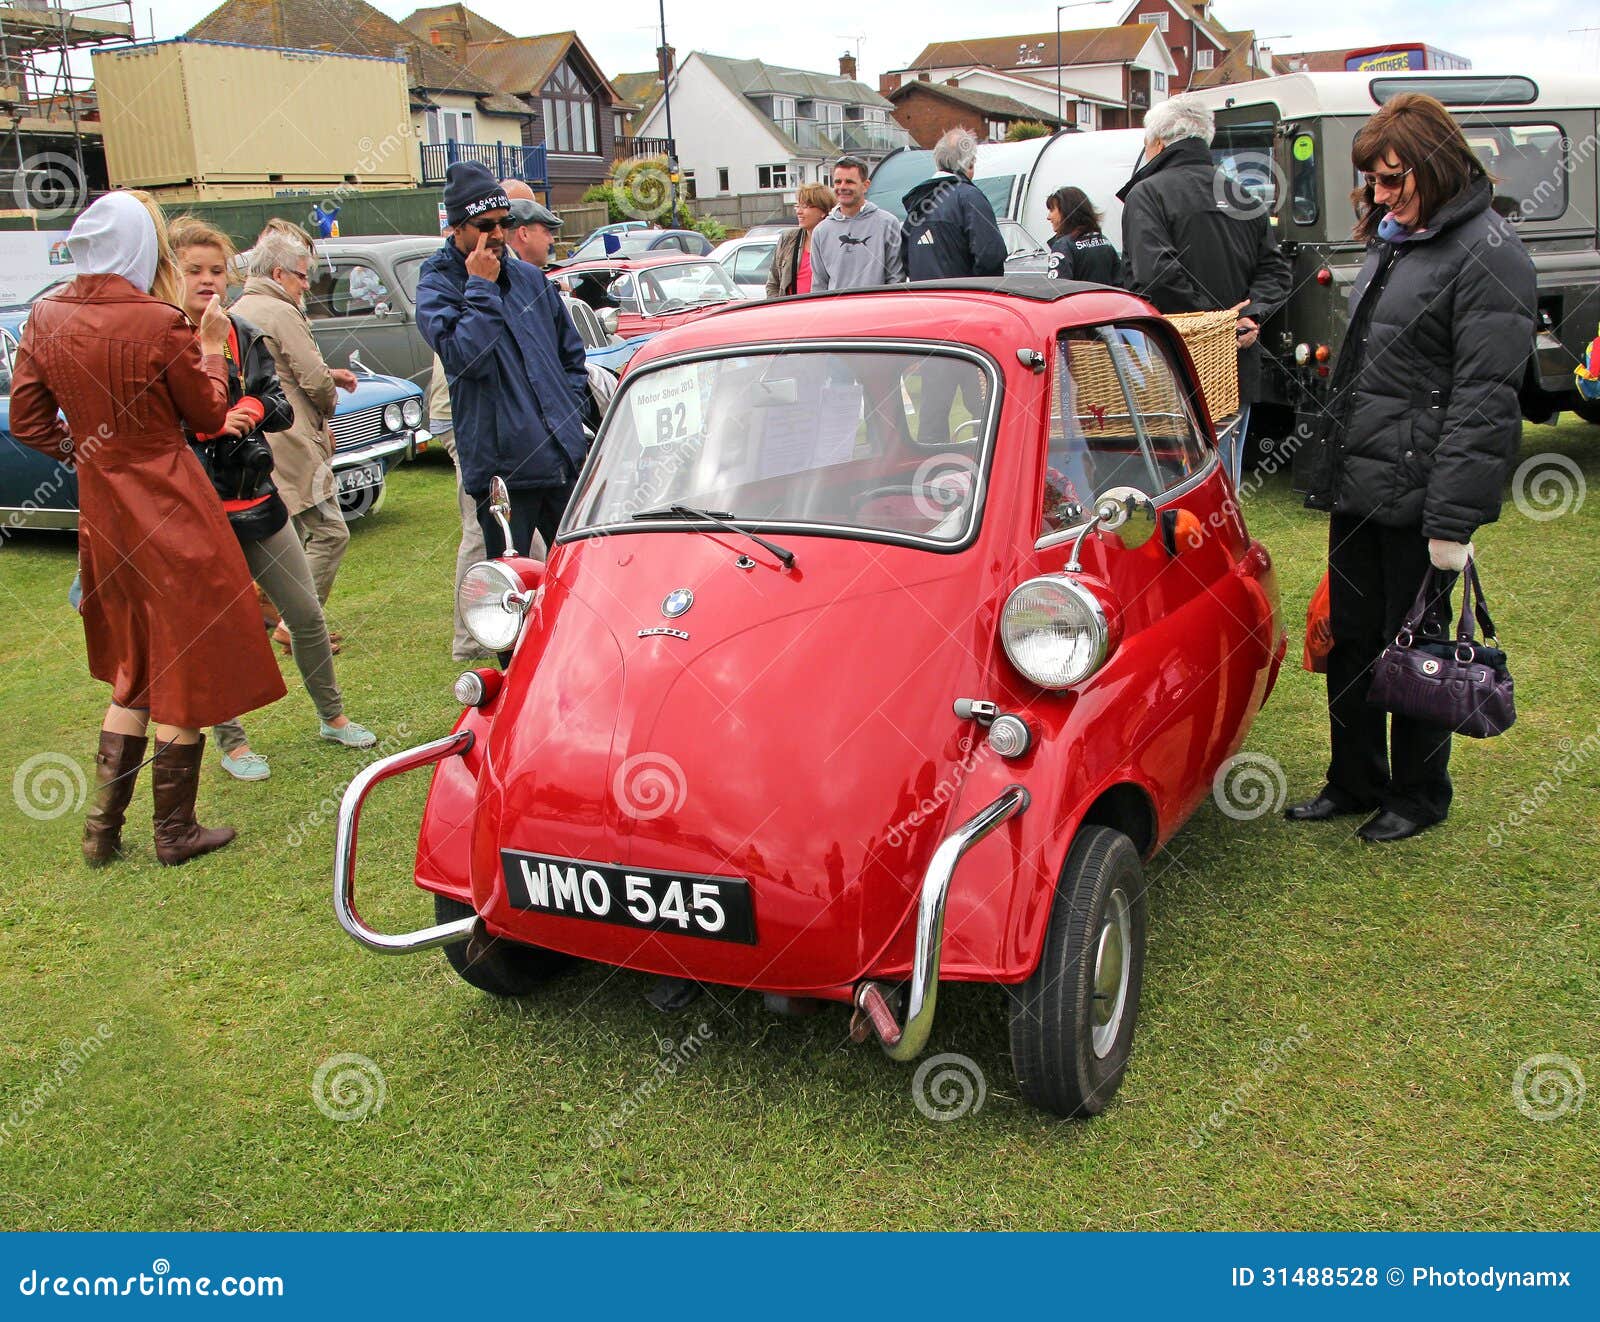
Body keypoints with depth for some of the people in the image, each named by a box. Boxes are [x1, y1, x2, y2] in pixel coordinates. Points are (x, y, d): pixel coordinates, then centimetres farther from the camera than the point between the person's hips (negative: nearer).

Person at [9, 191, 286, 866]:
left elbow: (28, 419, 5)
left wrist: (81, 453, 15)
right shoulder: (161, 324, -16)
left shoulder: (45, 318, 1)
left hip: (102, 513, 6)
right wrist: (211, 350, 10)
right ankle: (175, 833, 16)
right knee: (185, 671, 6)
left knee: (134, 673, 21)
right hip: (172, 511, -6)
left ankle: (102, 826, 22)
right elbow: (208, 416, -4)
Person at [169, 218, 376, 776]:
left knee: (307, 614, 11)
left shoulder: (244, 335, 8)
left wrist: (254, 407, -13)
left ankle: (332, 716, 29)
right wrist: (209, 425, -24)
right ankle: (229, 741, 22)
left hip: (255, 499, 5)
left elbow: (281, 408, 7)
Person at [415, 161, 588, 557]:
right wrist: (481, 287, -12)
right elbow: (467, 356, -20)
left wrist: (573, 411, 10)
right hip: (502, 467, -5)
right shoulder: (436, 288, -2)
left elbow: (571, 353, 23)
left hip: (565, 460, 5)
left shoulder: (530, 277, 14)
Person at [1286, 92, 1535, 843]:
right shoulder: (1394, 241, 15)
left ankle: (1420, 796, 22)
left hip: (1414, 499, -8)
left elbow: (1484, 396, -18)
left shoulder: (1487, 254, -12)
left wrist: (1454, 520, -22)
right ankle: (1355, 782, 29)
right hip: (1356, 487, 8)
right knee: (1350, 641, 14)